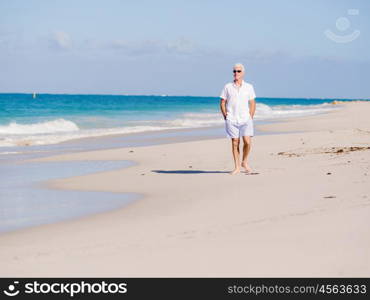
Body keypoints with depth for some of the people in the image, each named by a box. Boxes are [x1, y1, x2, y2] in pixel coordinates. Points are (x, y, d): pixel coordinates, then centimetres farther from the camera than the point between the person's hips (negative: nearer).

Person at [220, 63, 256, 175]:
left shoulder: (249, 87, 6)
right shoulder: (228, 87, 4)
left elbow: (252, 104, 10)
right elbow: (222, 103, 8)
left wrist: (250, 117, 1)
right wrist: (225, 117, -1)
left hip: (245, 119, 0)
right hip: (231, 120, 0)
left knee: (247, 141, -13)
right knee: (235, 143, 0)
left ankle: (245, 161, 11)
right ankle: (237, 167, 8)